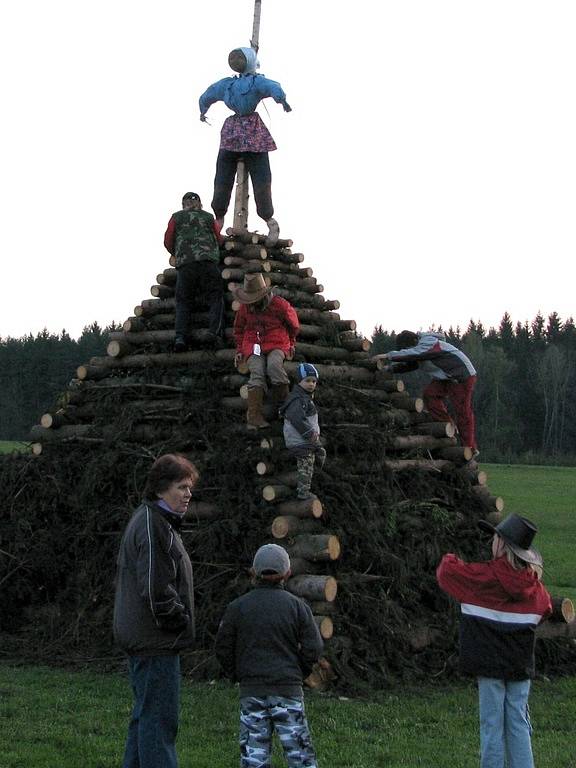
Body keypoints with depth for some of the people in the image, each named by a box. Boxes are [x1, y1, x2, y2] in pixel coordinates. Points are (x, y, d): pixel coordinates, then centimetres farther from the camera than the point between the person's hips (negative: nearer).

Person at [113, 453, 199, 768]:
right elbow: (156, 588, -24)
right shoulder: (151, 526, -17)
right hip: (156, 641, -11)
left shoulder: (157, 522, 17)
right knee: (159, 718, -8)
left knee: (145, 716, 17)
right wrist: (179, 621, -11)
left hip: (140, 637, 11)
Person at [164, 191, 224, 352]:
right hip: (208, 261, -1)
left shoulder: (176, 217, 13)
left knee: (183, 302, 5)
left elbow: (168, 242, 12)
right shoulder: (208, 217, 14)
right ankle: (215, 333, -15)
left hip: (184, 266, 1)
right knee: (215, 299, 3)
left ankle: (180, 337, -11)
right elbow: (219, 239, 22)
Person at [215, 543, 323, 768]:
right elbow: (313, 648, -3)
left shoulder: (238, 607, 0)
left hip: (251, 691, 1)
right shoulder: (297, 606, -1)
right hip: (289, 690, 0)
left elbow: (223, 648, 2)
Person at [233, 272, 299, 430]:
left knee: (274, 365, -35)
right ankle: (254, 415, -35)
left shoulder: (279, 305, -5)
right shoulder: (245, 308, 6)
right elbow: (239, 329, 25)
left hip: (276, 345, -2)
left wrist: (291, 344, 25)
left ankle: (284, 403, -25)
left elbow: (293, 325, 15)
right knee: (257, 373, -24)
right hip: (253, 346, 2)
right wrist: (240, 350, 17)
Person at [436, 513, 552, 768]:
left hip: (490, 663, -4)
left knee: (492, 726, 2)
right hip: (521, 664, 4)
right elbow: (545, 609, 17)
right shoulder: (533, 582, -1)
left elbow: (446, 570, -3)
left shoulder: (484, 577, -14)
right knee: (518, 725, 9)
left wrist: (449, 559, 18)